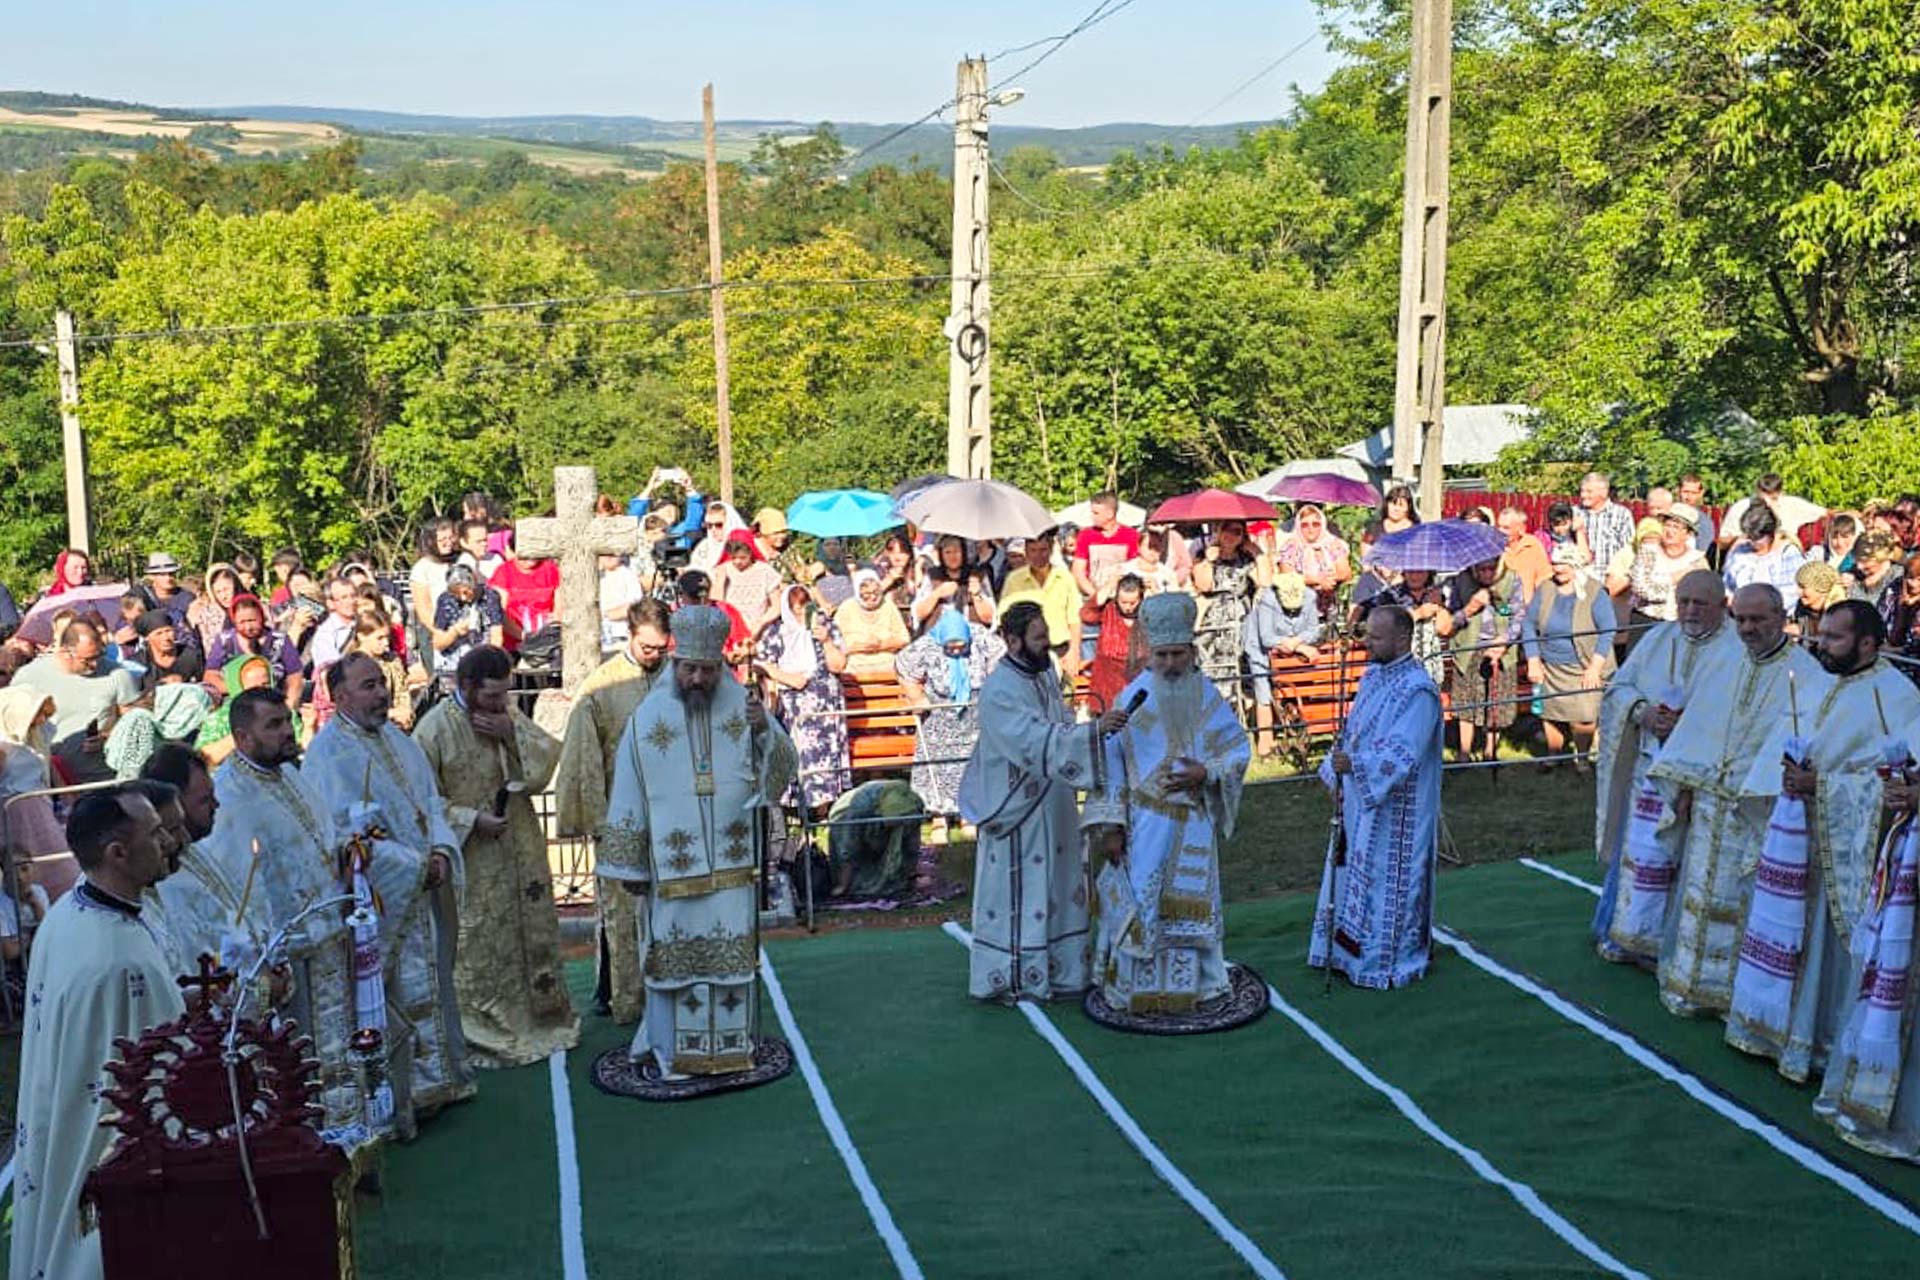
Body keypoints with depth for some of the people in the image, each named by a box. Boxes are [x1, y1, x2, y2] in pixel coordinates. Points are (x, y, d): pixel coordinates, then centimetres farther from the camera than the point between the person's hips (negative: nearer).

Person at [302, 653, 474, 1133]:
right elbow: (342, 837, -20)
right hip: (376, 902, -8)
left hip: (423, 895, 8)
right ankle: (400, 1102, 10)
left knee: (429, 983, 15)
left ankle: (431, 1083, 28)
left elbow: (432, 803, 13)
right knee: (395, 999, -1)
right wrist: (415, 865, -18)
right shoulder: (328, 754, -14)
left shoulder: (399, 741, 11)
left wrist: (441, 851, -6)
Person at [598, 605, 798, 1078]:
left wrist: (765, 730, -23)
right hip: (673, 864, -1)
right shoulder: (648, 717, -4)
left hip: (733, 861, 2)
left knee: (734, 951, 7)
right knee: (675, 954, 4)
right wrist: (629, 865, 1)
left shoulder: (742, 705, 0)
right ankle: (673, 1051, 16)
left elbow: (783, 767, -3)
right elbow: (628, 797, 0)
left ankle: (731, 1045, 20)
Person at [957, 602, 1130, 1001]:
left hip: (1053, 806, 9)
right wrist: (1094, 729, -39)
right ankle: (1010, 979, 13)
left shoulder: (1045, 673, 6)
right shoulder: (999, 690, -21)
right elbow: (1037, 741, -32)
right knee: (1017, 890, 1)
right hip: (1017, 809, -9)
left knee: (1058, 886, 16)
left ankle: (1059, 969, 28)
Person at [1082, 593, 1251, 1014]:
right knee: (1141, 906, 0)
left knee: (1188, 905, 10)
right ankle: (1137, 986, 11)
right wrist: (1110, 825, -10)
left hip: (1193, 824, 3)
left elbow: (1239, 748, 6)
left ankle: (1186, 984, 23)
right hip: (1144, 824, -2)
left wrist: (1206, 773, -14)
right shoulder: (1134, 698, -7)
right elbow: (1111, 762, -6)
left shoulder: (1206, 697, 0)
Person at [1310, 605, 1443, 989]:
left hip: (1394, 810, -8)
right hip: (1360, 801, 9)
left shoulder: (1418, 690, -20)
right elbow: (1351, 731, 14)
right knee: (1353, 873, 15)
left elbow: (1403, 755, -27)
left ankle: (1390, 961, 16)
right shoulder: (1373, 675, 7)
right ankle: (1352, 950, 29)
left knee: (1389, 878, 3)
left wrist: (1353, 765, -36)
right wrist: (1337, 776, 5)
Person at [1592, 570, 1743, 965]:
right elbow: (1619, 686, 10)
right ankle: (1628, 935, 21)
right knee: (1638, 848, 9)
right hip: (1648, 766, 4)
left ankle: (1654, 939, 12)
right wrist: (1642, 711, -9)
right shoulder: (1658, 639, 11)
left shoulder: (1737, 652, -5)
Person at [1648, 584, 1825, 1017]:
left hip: (1762, 813, -5)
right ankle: (1692, 985, 22)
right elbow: (1696, 729, 12)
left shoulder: (1805, 676, -8)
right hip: (1710, 804, 5)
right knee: (1701, 891, 10)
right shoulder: (1725, 668, 9)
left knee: (1749, 900, 2)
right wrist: (1684, 786, 6)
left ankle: (1736, 991, 15)